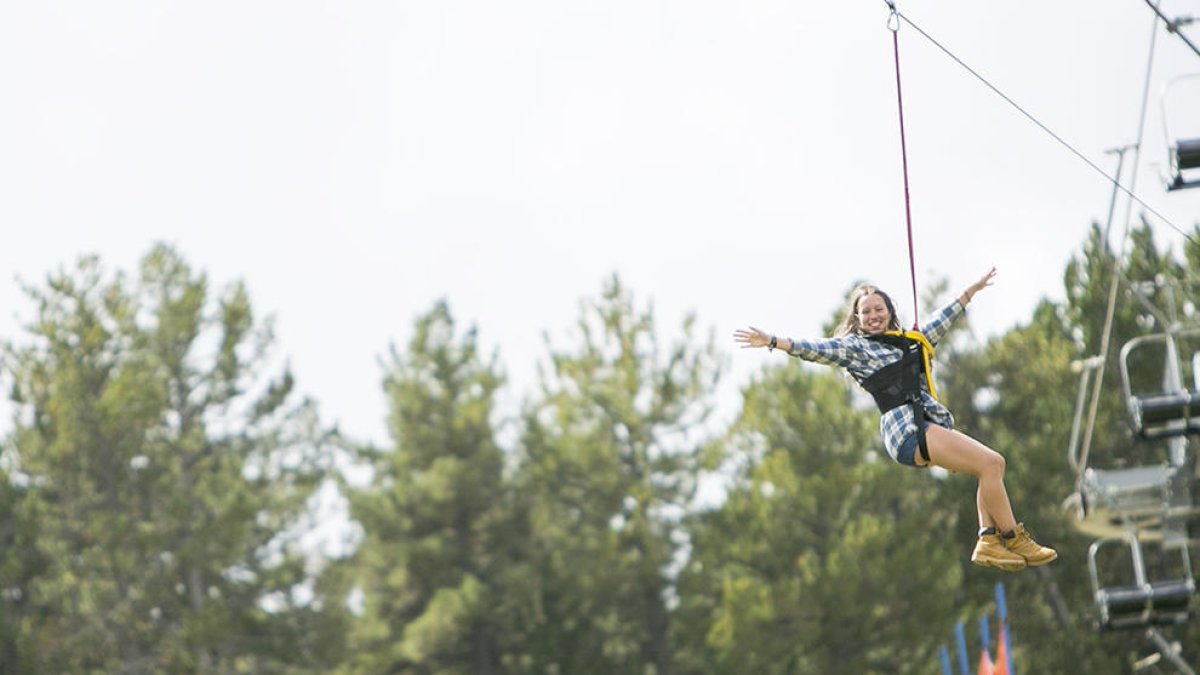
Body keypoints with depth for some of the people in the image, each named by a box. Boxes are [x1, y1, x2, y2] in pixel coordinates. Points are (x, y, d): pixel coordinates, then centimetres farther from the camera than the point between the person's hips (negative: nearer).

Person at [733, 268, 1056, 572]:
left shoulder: (908, 340, 23)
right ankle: (1014, 540, -5)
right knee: (990, 462, -13)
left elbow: (942, 320, 36)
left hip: (933, 426, 8)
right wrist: (773, 342, -21)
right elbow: (817, 349, -8)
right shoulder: (855, 347, 4)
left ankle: (989, 540, 1)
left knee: (994, 464, 3)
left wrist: (972, 290, 45)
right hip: (907, 429, -8)